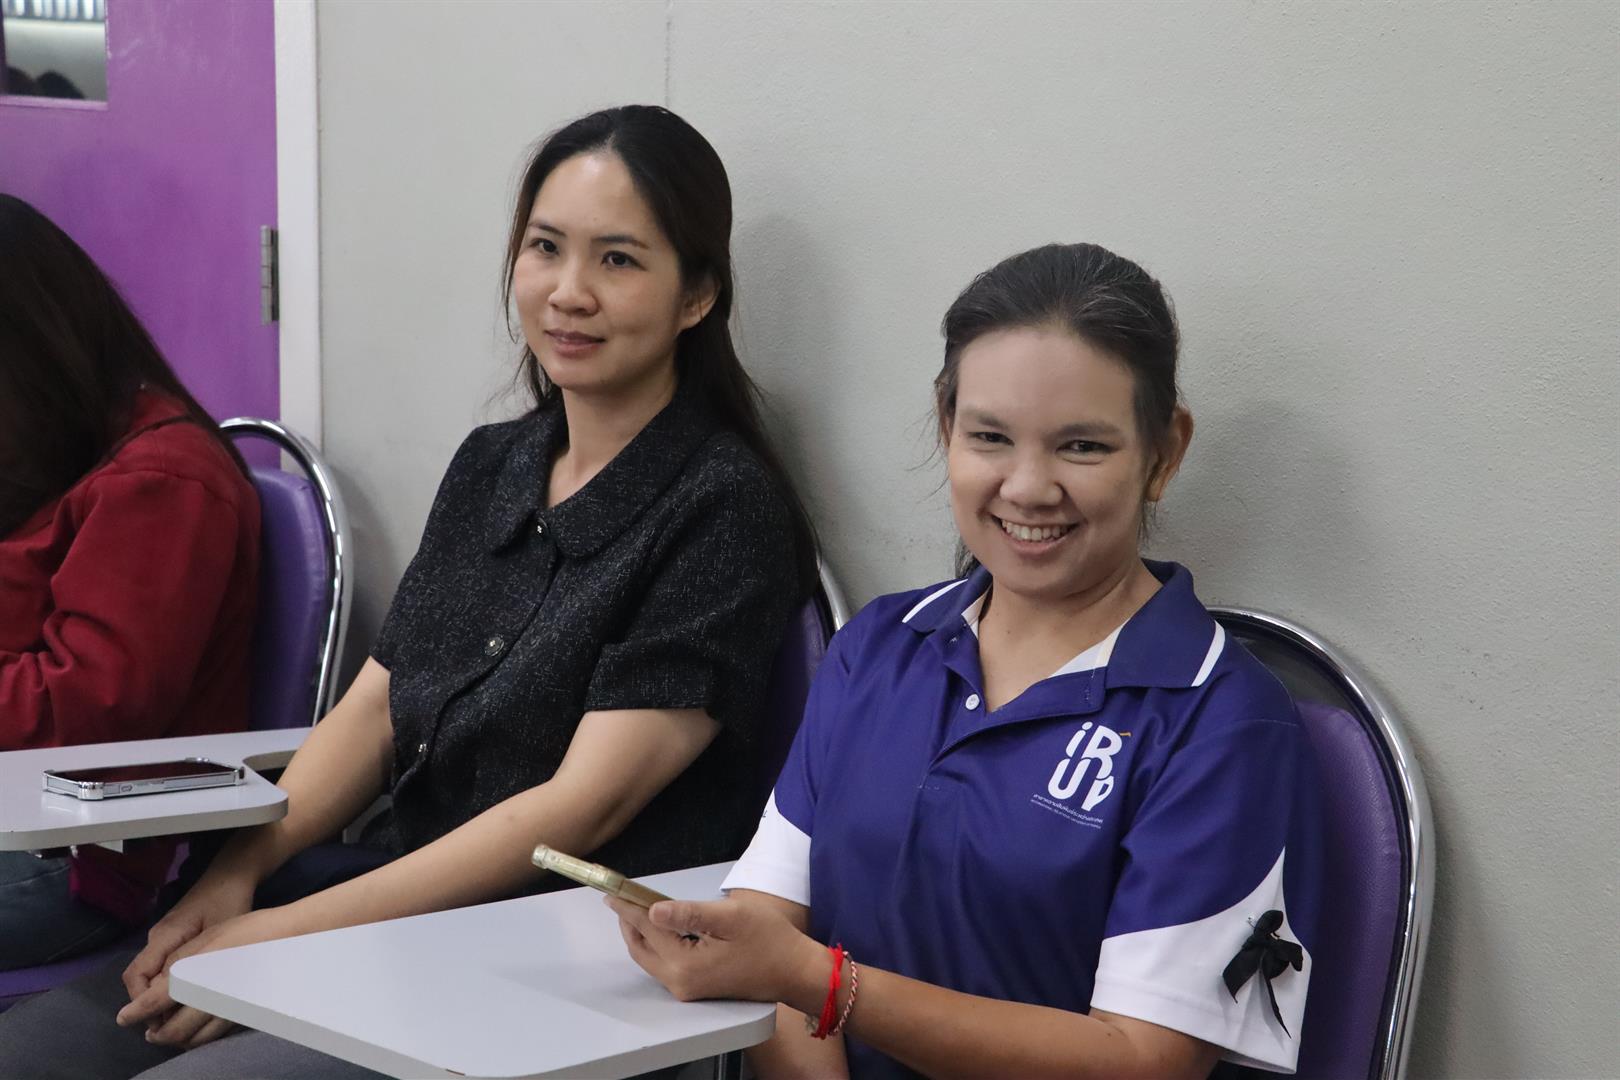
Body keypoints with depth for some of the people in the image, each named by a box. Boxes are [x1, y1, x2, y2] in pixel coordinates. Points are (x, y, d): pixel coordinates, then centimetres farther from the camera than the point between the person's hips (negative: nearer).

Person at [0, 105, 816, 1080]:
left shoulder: (722, 508, -9)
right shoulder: (489, 467, 14)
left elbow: (584, 805, -15)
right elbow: (373, 710, 13)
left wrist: (289, 931, -17)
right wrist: (238, 872, -5)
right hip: (393, 914, 7)